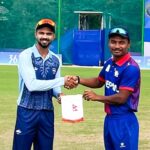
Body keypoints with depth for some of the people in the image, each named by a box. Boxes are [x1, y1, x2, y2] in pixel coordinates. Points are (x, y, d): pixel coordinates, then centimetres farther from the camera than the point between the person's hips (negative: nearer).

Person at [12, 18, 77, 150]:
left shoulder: (55, 60, 8)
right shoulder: (26, 55, -10)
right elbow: (31, 84, -21)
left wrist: (59, 94, -9)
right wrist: (62, 81, -20)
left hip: (47, 113, 6)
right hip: (27, 113, -5)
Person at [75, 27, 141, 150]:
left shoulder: (131, 68, -19)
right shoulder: (109, 63, 7)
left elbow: (121, 98, -21)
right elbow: (99, 82, 23)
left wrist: (97, 97, -10)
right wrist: (78, 80, 7)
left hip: (124, 121, -9)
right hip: (109, 119, 9)